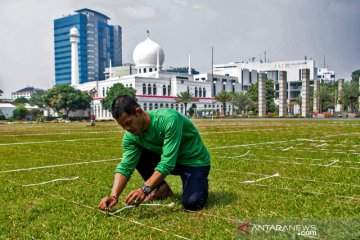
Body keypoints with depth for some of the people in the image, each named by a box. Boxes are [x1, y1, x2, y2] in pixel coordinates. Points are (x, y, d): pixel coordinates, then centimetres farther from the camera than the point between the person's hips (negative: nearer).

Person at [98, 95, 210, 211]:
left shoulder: (169, 119, -33)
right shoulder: (130, 136, -14)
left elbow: (167, 162, -36)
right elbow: (125, 166, -17)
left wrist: (145, 189, -42)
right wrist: (114, 196, -32)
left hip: (194, 160, -6)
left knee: (192, 204, -26)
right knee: (135, 156, -11)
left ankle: (200, 183, 8)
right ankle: (163, 189, 6)